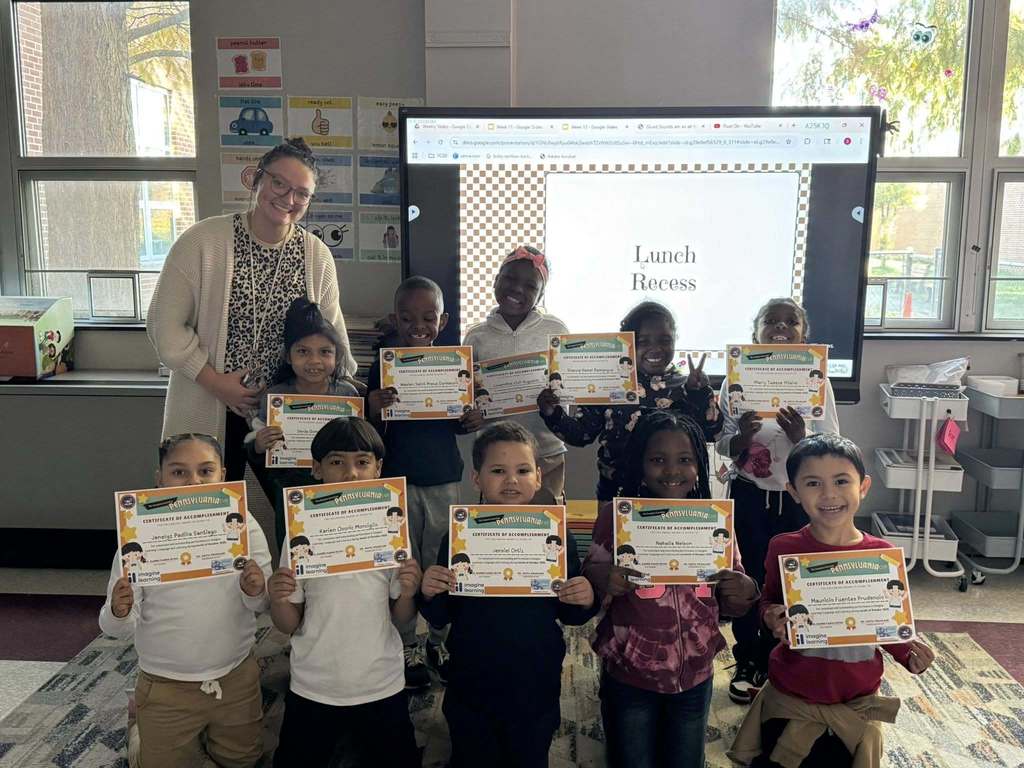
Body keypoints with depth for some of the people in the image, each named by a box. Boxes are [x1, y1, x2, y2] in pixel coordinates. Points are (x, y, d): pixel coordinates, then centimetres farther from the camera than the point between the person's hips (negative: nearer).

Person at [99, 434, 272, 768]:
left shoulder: (244, 524, -9)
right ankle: (139, 726, 45)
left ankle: (204, 735, 50)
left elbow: (262, 604, -3)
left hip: (236, 679, 2)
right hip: (166, 689, -2)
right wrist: (118, 613, -30)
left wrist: (255, 592, -25)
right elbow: (120, 629, -9)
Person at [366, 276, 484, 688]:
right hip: (399, 479, -2)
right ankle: (407, 645, 25)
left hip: (443, 479, 2)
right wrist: (375, 408, -24)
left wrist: (472, 421, -11)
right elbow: (373, 432, -4)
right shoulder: (383, 367, -5)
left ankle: (439, 639, 30)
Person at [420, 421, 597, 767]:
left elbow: (568, 614, 3)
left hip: (536, 691, 0)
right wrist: (430, 594, -21)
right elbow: (441, 618, -1)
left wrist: (585, 601, -18)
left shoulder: (558, 537, -8)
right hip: (471, 690, 0)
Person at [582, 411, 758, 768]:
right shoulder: (615, 516, -13)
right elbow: (587, 583, -7)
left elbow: (727, 605, 4)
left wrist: (745, 593, -17)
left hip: (695, 677, 2)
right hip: (628, 676, -2)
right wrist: (600, 580, -29)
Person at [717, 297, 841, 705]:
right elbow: (723, 446, -2)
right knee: (750, 577, 7)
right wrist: (741, 435, -25)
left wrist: (800, 437, -26)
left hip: (799, 497, 0)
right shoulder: (738, 378, -5)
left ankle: (772, 662, 29)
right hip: (750, 493, 0)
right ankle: (747, 664, 27)